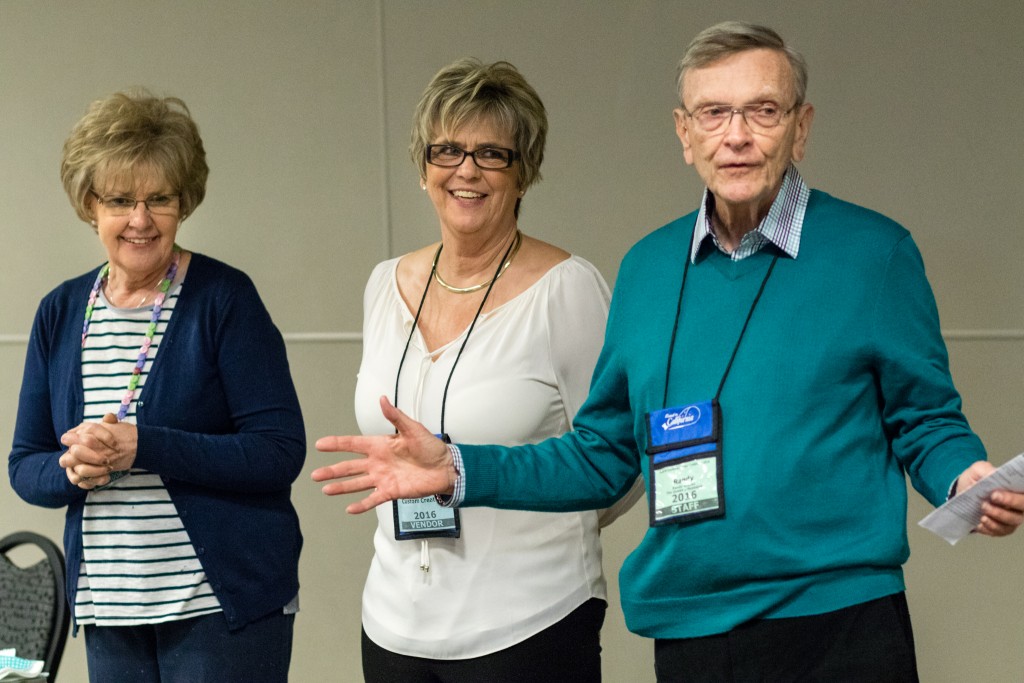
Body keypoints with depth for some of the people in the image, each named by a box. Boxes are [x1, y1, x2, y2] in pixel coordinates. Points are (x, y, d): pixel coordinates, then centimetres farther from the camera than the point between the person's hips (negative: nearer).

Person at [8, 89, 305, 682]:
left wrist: (140, 448, -21)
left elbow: (280, 452, -13)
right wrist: (75, 470, -13)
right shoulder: (61, 312, 8)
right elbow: (25, 467, 10)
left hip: (223, 606, -4)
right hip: (107, 609, 5)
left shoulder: (224, 298, -7)